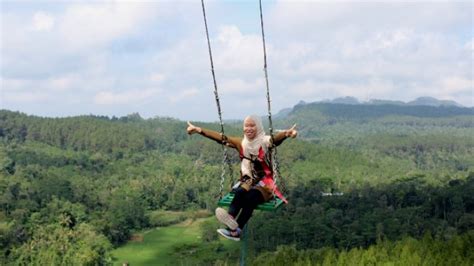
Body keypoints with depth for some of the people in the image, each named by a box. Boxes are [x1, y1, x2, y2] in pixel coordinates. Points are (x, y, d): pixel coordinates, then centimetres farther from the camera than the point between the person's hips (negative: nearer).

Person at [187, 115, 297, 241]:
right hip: (247, 182, 4)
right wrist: (199, 130, 0)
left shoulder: (265, 142, -8)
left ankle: (235, 230, -42)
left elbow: (277, 137, -30)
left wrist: (287, 133, -53)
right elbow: (219, 137, 5)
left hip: (264, 184, -4)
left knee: (250, 197, -33)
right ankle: (231, 219, -54)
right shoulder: (241, 143, 7)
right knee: (240, 192, -31)